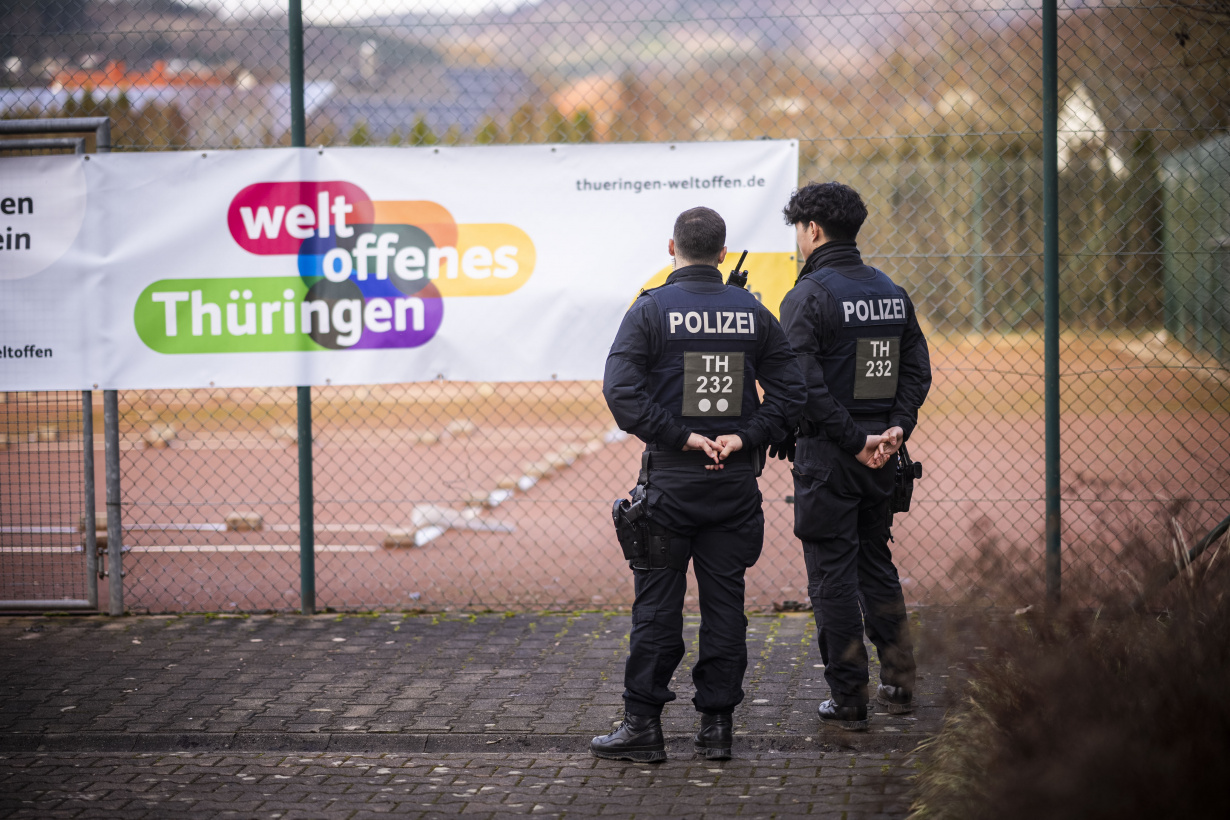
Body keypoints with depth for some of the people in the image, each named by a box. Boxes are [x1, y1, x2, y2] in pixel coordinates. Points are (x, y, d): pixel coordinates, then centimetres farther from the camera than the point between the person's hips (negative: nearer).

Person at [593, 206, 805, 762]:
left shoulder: (651, 310, -4)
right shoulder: (753, 313, 6)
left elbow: (621, 390, -15)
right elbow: (790, 392, 2)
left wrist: (681, 436, -12)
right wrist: (745, 436, -4)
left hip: (670, 479, -3)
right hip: (736, 483, 3)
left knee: (657, 604, 2)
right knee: (724, 602, 7)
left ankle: (643, 725, 5)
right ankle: (717, 725, 10)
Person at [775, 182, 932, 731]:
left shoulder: (807, 297, -12)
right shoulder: (891, 293, 9)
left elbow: (804, 386, -20)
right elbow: (917, 370, 7)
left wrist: (853, 440, -16)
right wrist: (895, 429, -2)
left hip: (827, 456, -6)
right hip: (881, 457, 6)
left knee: (832, 574, 1)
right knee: (876, 564, 19)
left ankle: (848, 700, 3)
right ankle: (898, 683, 20)